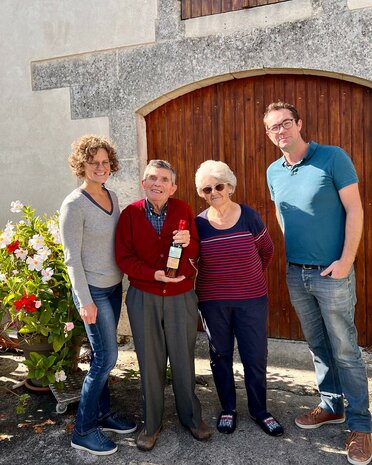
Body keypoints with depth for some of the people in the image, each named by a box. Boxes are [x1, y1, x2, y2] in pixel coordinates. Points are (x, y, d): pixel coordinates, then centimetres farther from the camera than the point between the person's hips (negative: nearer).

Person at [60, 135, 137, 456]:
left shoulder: (112, 196, 6)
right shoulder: (74, 204, -16)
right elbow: (72, 258, -16)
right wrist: (85, 301, -16)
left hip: (114, 286, 7)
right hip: (93, 291, -7)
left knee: (103, 356, 16)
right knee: (106, 358, -2)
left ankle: (103, 413, 33)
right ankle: (84, 431, 16)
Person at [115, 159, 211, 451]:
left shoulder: (184, 211, -2)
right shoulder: (130, 214, -4)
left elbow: (198, 253, 3)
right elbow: (124, 258, -5)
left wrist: (189, 243, -20)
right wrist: (154, 274, -17)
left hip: (181, 296, 0)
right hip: (143, 298, 0)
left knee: (183, 359, 11)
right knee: (150, 362, 11)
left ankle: (191, 417, 34)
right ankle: (152, 423, 31)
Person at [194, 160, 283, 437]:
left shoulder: (249, 216, -6)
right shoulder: (198, 223, -5)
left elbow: (267, 251, 7)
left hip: (251, 299, 0)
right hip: (213, 302, 1)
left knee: (256, 356, 7)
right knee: (220, 355, 13)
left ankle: (259, 411, 29)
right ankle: (228, 409, 34)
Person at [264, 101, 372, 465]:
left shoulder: (333, 158, -10)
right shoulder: (273, 172, 6)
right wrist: (293, 251, 13)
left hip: (331, 273, -5)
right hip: (295, 273, 5)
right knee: (317, 345, 16)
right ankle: (331, 406, 33)